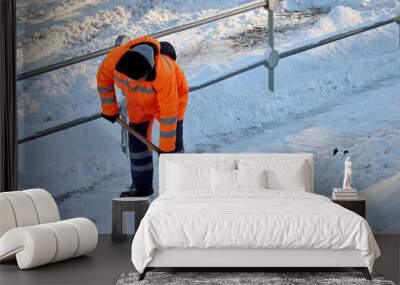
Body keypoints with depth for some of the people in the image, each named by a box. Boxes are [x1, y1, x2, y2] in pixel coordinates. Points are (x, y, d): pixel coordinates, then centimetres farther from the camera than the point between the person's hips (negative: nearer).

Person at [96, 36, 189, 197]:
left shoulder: (164, 74, -44)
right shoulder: (116, 57, -35)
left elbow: (168, 113, -34)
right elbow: (103, 77, -11)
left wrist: (166, 147, -25)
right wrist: (109, 109, -2)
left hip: (171, 96, -4)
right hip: (139, 100, 4)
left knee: (173, 143, -5)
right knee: (137, 140, 4)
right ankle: (142, 186, 18)